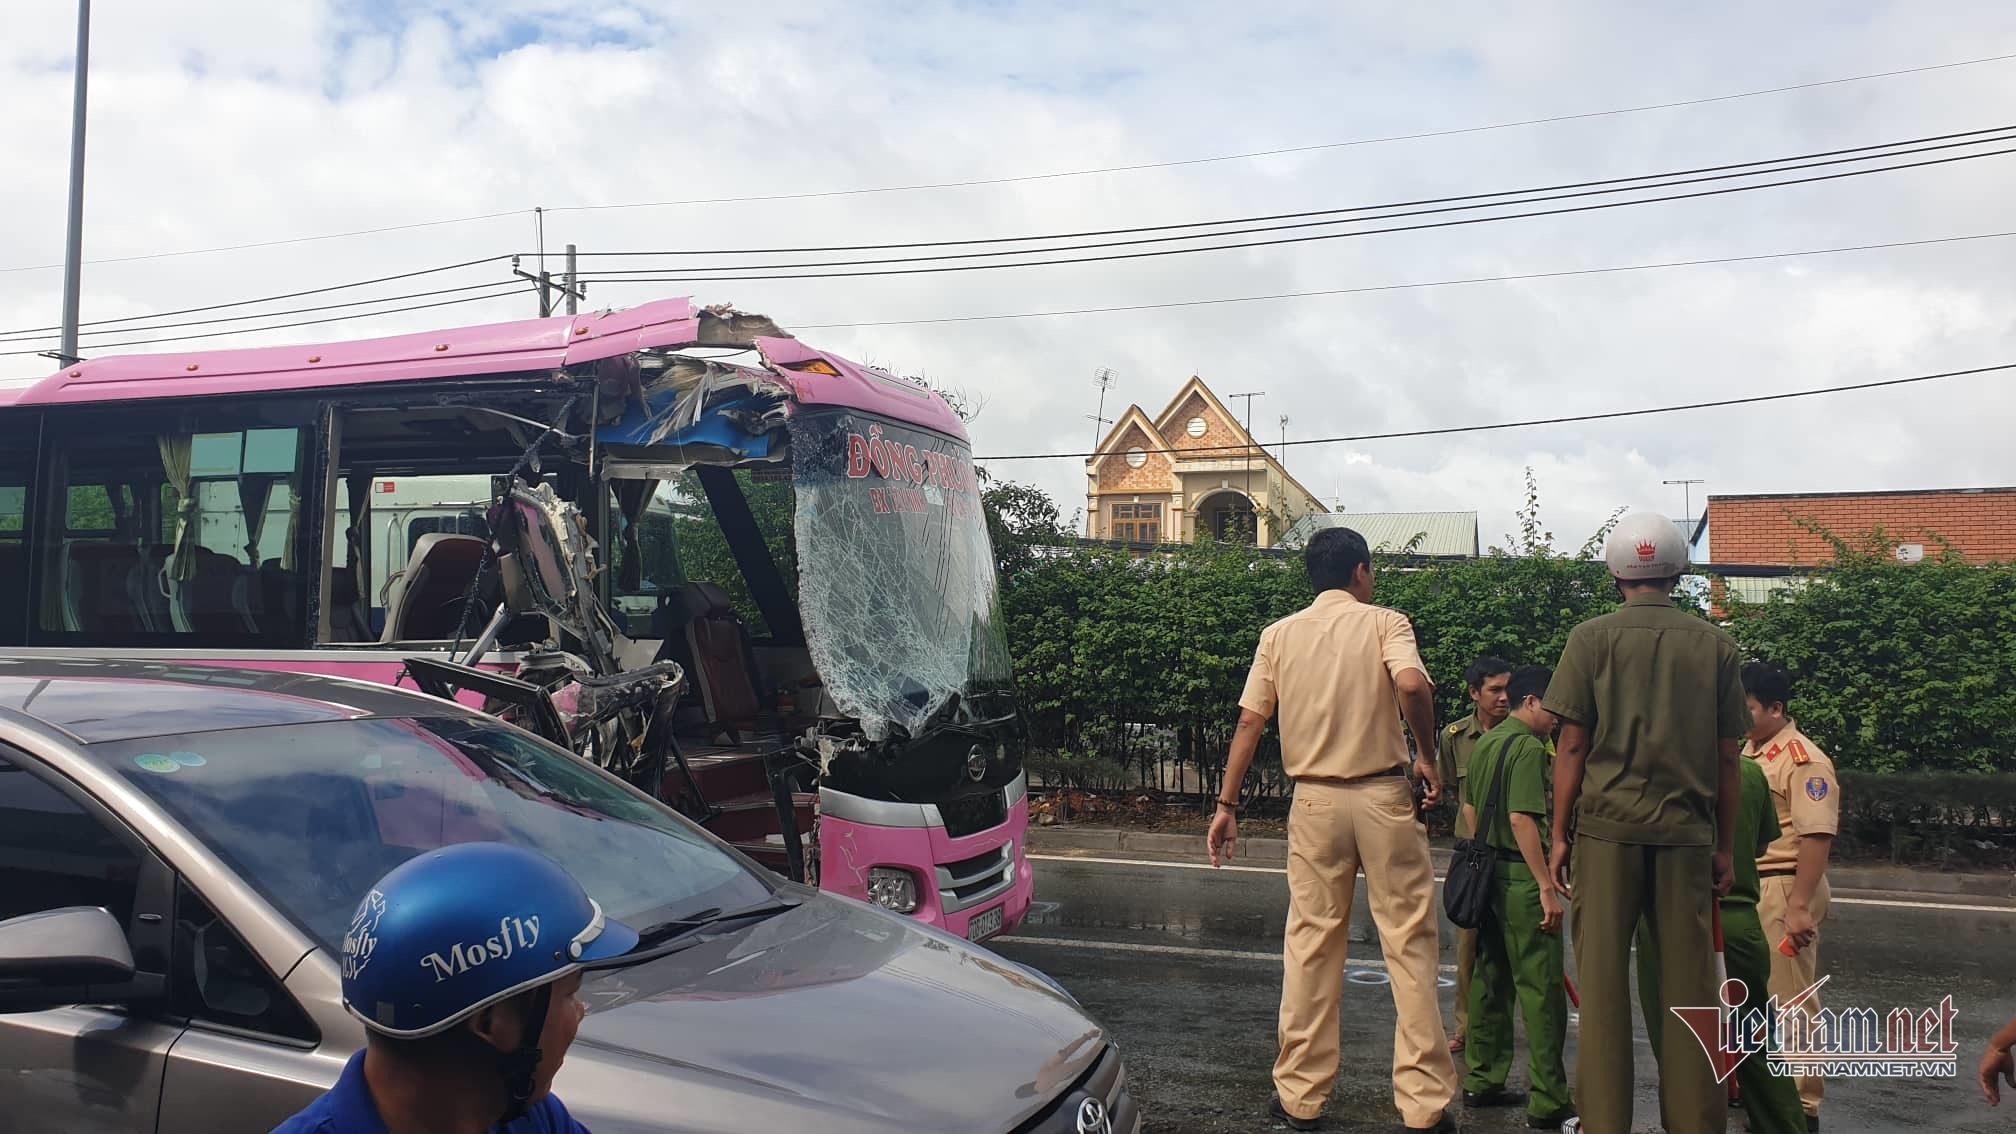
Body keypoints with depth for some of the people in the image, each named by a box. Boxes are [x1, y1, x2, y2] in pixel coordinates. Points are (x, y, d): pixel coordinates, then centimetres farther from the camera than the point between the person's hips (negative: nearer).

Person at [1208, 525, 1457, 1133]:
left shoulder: (1279, 634, 7)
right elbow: (1412, 685, -21)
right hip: (1382, 795, -2)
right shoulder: (1385, 622, -2)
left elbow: (1249, 722, 4)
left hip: (1314, 800, 3)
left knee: (1311, 946, 9)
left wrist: (1226, 803, 8)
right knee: (1409, 944, 5)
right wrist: (1428, 758, -7)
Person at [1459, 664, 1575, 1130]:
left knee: (1491, 980, 15)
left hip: (1487, 870, 9)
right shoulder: (1528, 747, -13)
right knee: (1541, 988, -5)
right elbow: (1522, 818, -21)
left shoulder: (1486, 743, 14)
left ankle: (1482, 1082, 22)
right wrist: (1547, 886, -22)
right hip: (1519, 876, -9)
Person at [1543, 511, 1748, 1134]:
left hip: (1608, 826, -2)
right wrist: (1726, 846, 13)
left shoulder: (1592, 638, 0)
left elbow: (1572, 745, -3)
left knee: (1603, 981, 3)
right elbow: (1728, 756, 6)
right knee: (1688, 983, 7)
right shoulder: (1716, 645, 6)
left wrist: (1559, 836, 4)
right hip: (1688, 832, 2)